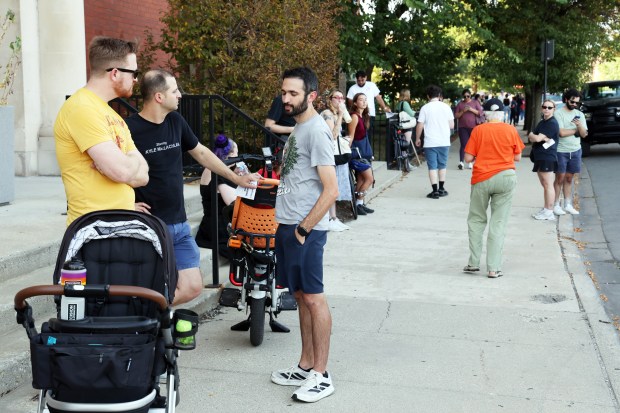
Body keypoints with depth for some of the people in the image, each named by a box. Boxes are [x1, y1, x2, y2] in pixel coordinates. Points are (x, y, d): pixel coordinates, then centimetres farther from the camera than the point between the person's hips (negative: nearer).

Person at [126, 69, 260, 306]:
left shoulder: (175, 121, 6)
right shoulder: (130, 130, -15)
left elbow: (201, 153, 19)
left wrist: (236, 178, 22)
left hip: (180, 225, 7)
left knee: (192, 287, 6)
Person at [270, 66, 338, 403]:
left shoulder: (316, 130, -13)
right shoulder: (298, 127, 15)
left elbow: (331, 190, -19)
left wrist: (303, 229, -17)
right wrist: (287, 225, 15)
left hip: (305, 229, -9)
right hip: (287, 225, 9)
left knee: (313, 298, -3)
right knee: (301, 296, 14)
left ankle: (321, 375, 6)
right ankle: (305, 367, 24)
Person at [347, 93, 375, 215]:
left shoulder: (364, 116, 12)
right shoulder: (354, 117, -13)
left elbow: (363, 135, 12)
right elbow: (351, 136, -15)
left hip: (363, 150, 9)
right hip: (357, 151, -8)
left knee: (361, 180, 9)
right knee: (369, 178, -8)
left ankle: (359, 204, 14)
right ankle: (358, 204, -1)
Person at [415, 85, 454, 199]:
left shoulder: (425, 108, -4)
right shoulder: (446, 107, 1)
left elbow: (420, 126, -6)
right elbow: (452, 125, 2)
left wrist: (417, 138, 9)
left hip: (430, 142, -2)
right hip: (444, 142, 2)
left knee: (432, 167, 2)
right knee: (442, 166, 15)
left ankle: (435, 191, -2)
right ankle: (441, 189, 20)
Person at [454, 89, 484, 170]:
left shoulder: (475, 102, 7)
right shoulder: (460, 104, 8)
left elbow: (480, 113, 0)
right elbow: (456, 116, 5)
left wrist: (472, 110, -13)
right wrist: (463, 111, -11)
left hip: (473, 127, 1)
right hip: (463, 127, -1)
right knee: (464, 144, -12)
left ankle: (470, 162, 15)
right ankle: (461, 162, -17)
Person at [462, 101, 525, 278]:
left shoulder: (478, 130, -4)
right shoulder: (511, 130, -1)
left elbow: (468, 158, -3)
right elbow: (517, 157, 5)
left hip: (481, 179, 0)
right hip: (506, 177, 0)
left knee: (476, 220, 15)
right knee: (498, 223, 4)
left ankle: (474, 263, 13)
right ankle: (494, 268, 3)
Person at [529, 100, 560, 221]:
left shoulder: (552, 124, -11)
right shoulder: (542, 122, 18)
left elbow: (537, 138, -18)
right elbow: (531, 137, 8)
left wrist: (532, 136, 5)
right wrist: (543, 138, -11)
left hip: (547, 158, -9)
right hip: (539, 157, 9)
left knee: (548, 185, -7)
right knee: (544, 184, 13)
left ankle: (549, 212, -5)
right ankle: (546, 209, 20)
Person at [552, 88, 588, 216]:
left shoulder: (580, 114, 10)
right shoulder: (558, 113, -7)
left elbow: (584, 134, 5)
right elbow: (562, 133, -17)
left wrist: (580, 126, -14)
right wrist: (575, 130, -4)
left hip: (575, 151, 5)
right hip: (561, 151, -5)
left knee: (569, 178, 11)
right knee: (560, 179, -1)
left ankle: (568, 205, 16)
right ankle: (556, 205, 6)